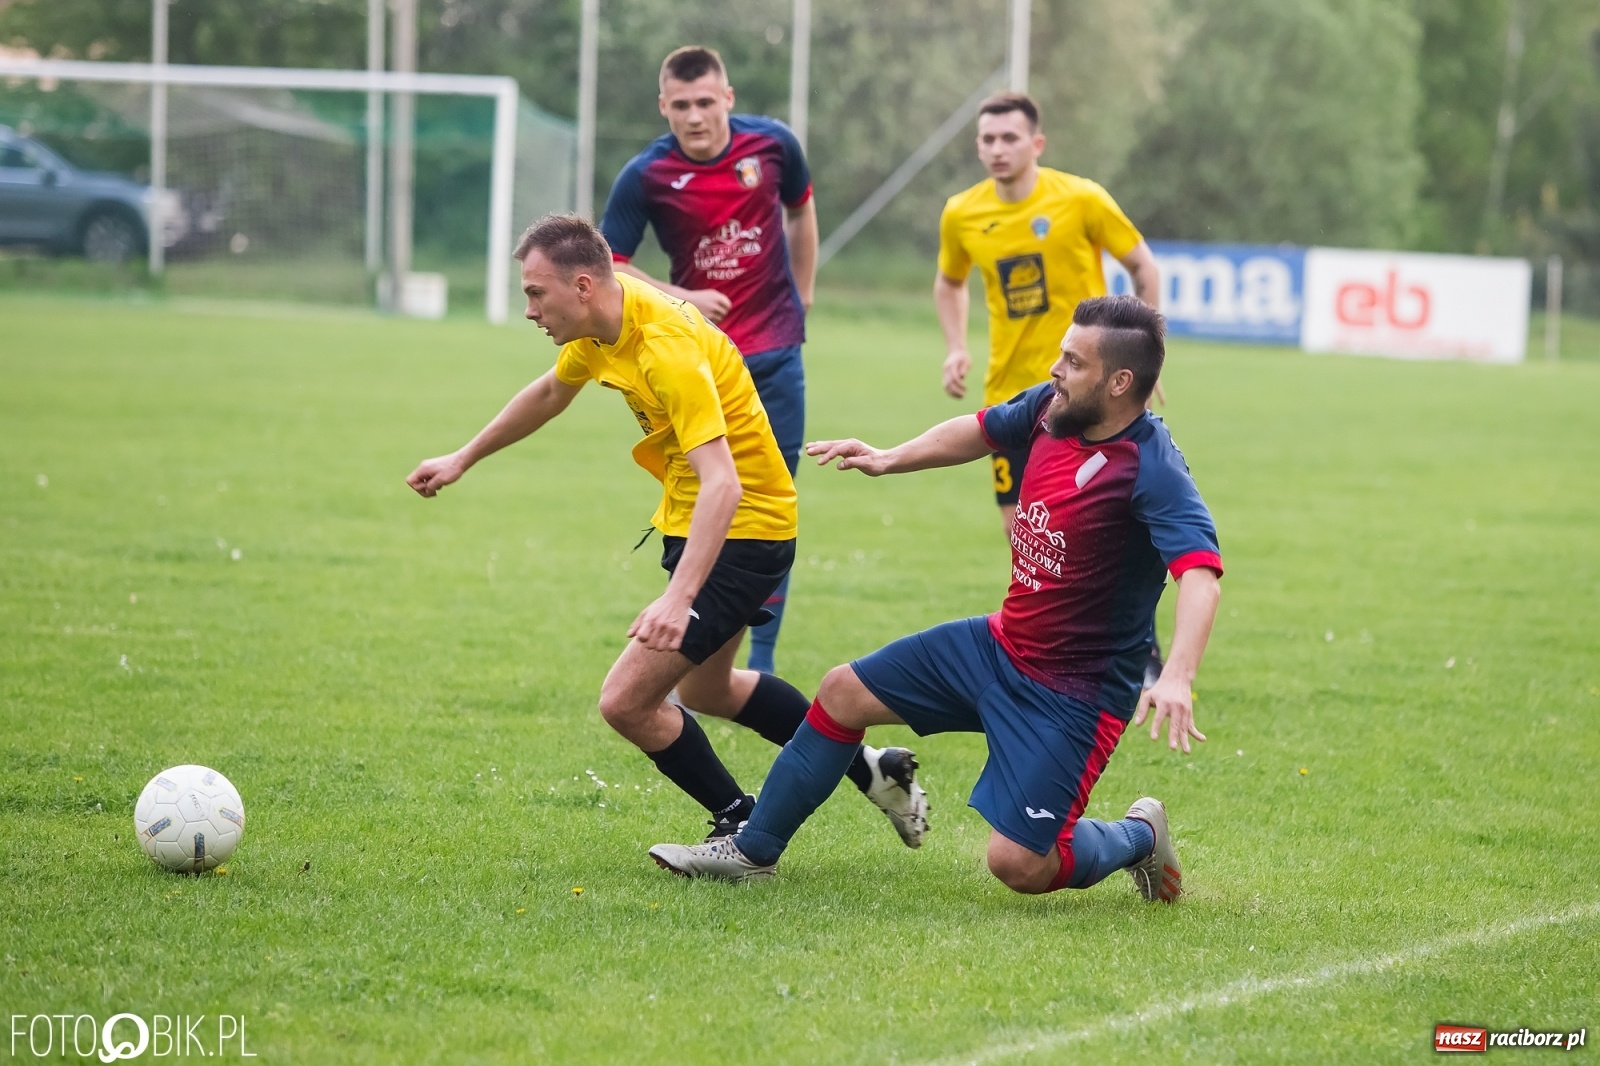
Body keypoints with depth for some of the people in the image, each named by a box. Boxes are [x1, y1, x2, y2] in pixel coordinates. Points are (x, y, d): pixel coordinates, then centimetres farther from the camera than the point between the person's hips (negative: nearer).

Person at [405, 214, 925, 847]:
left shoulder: (667, 349, -30)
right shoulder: (603, 324, -1)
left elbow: (722, 484, -39)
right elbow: (550, 392, 22)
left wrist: (679, 600, -49)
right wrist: (462, 460, 31)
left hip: (741, 529, -10)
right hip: (693, 522, 10)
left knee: (626, 701, -13)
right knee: (703, 688, 27)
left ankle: (744, 832, 4)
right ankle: (870, 770, 37)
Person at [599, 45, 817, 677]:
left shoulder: (772, 144, -5)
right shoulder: (646, 176, -12)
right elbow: (607, 267, -6)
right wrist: (681, 298, -18)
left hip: (775, 351, 2)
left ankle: (761, 666, 11)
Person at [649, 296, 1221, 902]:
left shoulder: (1151, 469, -26)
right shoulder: (1051, 408, -3)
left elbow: (1201, 571, -39)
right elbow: (980, 432, 19)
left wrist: (1176, 677, -54)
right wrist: (889, 459, 14)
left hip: (1075, 692, -8)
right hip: (1000, 643, 8)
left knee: (1017, 864, -15)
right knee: (843, 693, 12)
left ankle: (1136, 838, 18)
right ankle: (753, 851, 29)